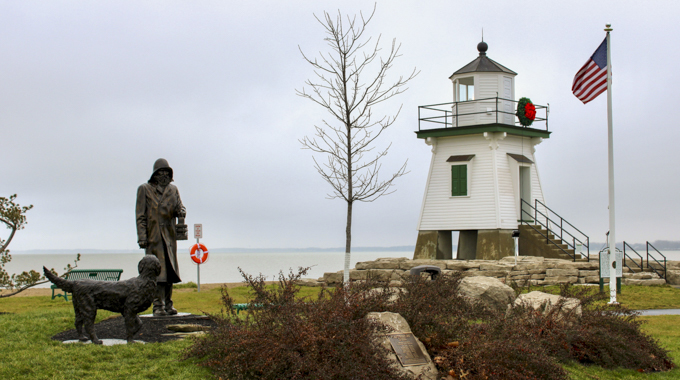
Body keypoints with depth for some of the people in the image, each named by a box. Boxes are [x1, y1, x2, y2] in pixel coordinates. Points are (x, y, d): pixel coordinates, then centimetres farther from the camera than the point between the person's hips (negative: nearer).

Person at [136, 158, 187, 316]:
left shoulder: (173, 189, 15)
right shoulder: (145, 189, 3)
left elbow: (179, 205, 14)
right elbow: (140, 215, -1)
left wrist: (181, 211, -12)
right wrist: (141, 236, -9)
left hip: (170, 235, 4)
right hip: (153, 236, -4)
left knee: (170, 270, 6)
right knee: (157, 271, -9)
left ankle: (168, 304, 14)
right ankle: (158, 306, -6)